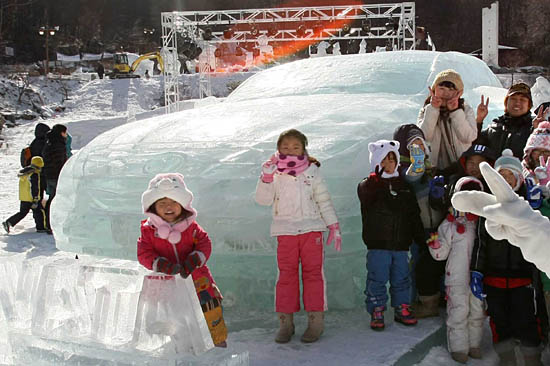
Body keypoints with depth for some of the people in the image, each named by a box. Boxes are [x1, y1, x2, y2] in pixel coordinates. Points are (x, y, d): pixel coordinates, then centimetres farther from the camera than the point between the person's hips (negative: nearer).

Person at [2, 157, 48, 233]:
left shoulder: (25, 171, 10)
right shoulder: (34, 174, -18)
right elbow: (35, 188, -20)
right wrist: (35, 201, -18)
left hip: (23, 198, 8)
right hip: (31, 198, -8)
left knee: (22, 213, 15)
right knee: (40, 211, 4)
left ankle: (8, 222, 10)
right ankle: (41, 228, 8)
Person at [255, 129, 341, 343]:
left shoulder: (311, 171, 7)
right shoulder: (274, 174, 7)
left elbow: (324, 200, 9)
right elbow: (263, 200, -3)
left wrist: (334, 226, 4)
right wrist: (266, 177, -14)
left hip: (311, 228, 0)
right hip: (285, 231, 0)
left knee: (313, 272, -1)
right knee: (286, 275, 0)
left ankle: (315, 320, 5)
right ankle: (285, 322, 7)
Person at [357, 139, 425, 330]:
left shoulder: (404, 185, 13)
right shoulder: (368, 185, 0)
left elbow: (414, 214, 15)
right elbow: (367, 197, -25)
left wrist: (421, 237, 11)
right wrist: (377, 176, -32)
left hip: (401, 243, 4)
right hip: (378, 244, -4)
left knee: (401, 278, 11)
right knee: (377, 279, -1)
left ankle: (401, 309, 24)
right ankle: (376, 311, 10)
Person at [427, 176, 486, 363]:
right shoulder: (450, 225, -4)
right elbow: (441, 254, -2)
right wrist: (435, 244, -20)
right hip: (457, 278, -4)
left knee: (477, 312, 13)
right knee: (458, 313, -2)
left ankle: (474, 344, 28)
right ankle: (459, 348, 10)